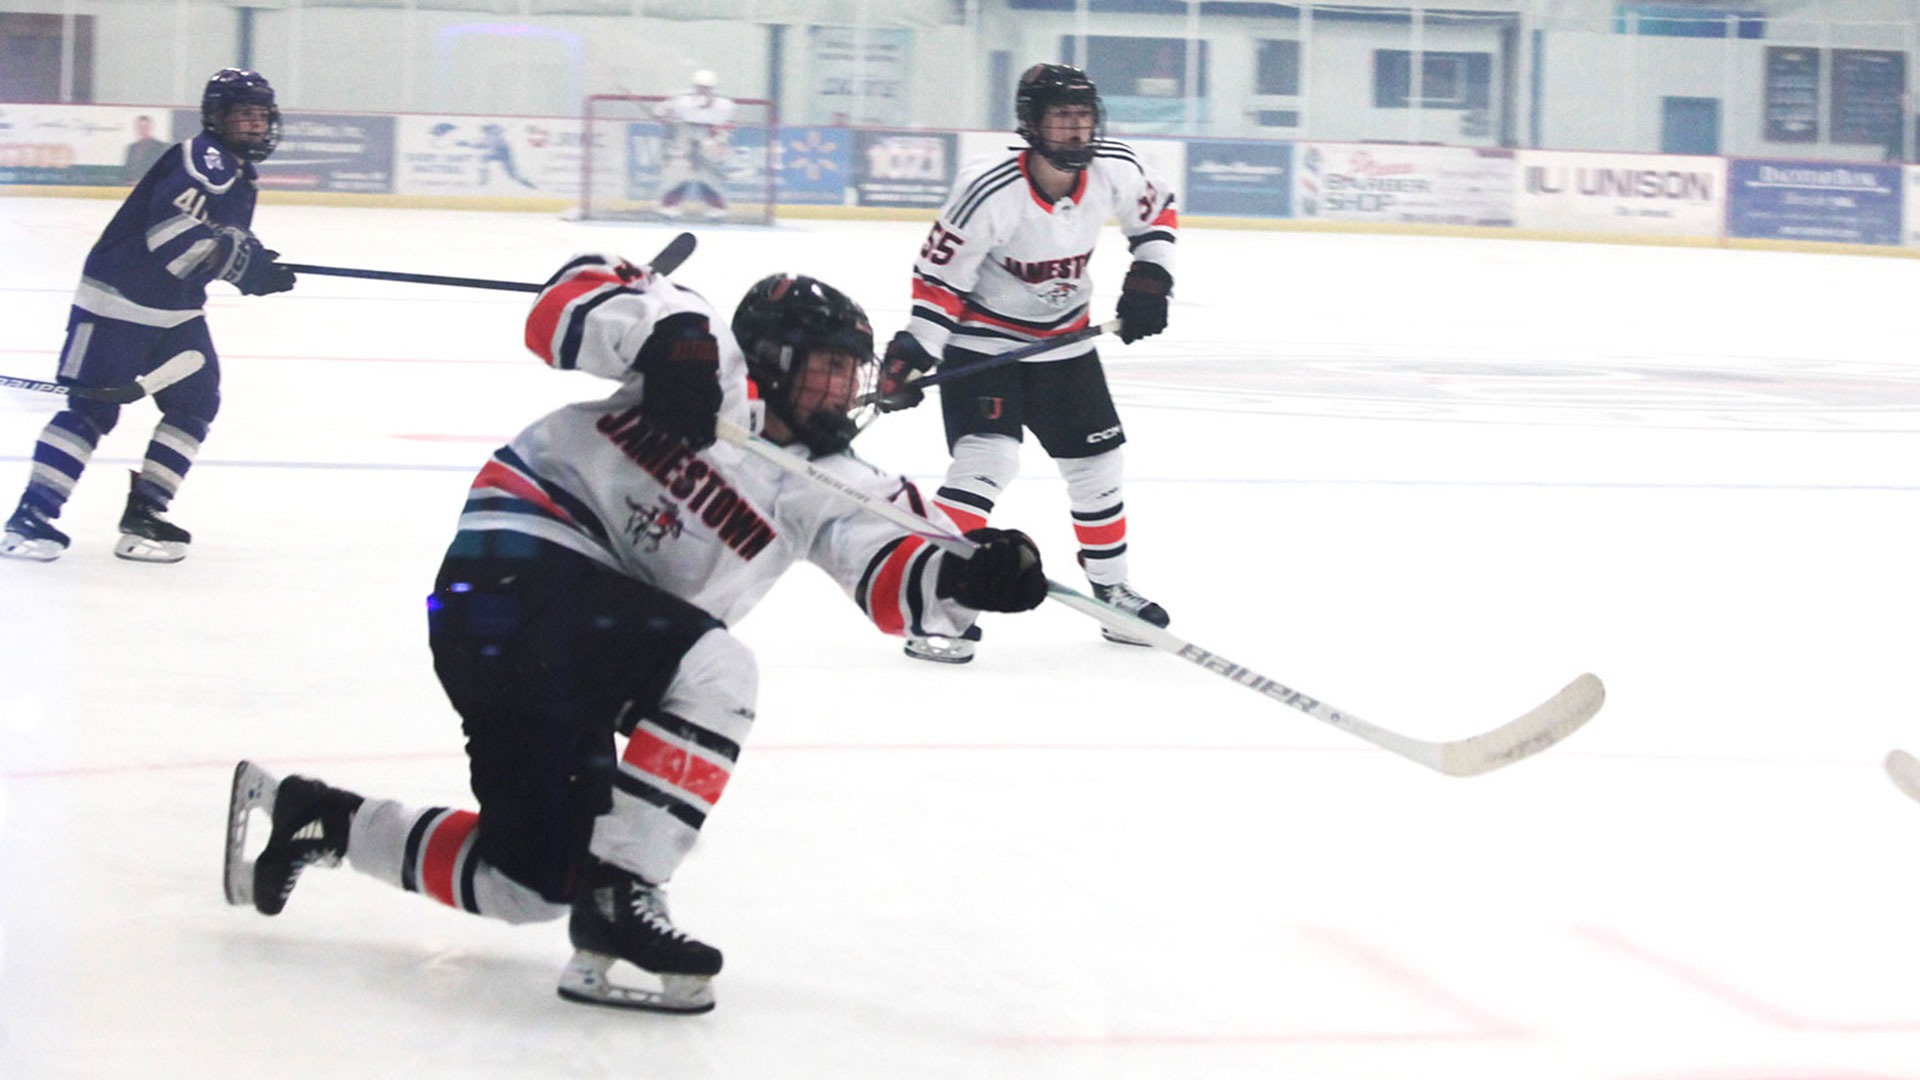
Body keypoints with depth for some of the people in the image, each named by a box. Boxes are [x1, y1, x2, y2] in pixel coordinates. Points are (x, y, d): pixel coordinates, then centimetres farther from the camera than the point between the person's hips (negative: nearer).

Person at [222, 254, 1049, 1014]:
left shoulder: (826, 487, 10)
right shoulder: (713, 369, -9)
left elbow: (896, 574, -3)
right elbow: (572, 297, -17)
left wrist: (971, 576, -24)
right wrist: (662, 335, -35)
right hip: (513, 567, -9)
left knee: (533, 884, 10)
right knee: (714, 671, -27)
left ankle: (303, 816, 25)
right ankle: (618, 902, -23)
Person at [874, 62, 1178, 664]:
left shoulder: (1115, 170, -13)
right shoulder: (990, 191, -29)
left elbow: (1157, 210, 9)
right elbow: (939, 276, -22)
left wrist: (1149, 278, -1)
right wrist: (911, 354, -27)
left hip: (1063, 339, 6)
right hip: (982, 339, -6)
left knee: (1096, 461, 12)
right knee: (987, 457, -22)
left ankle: (1111, 587, 32)